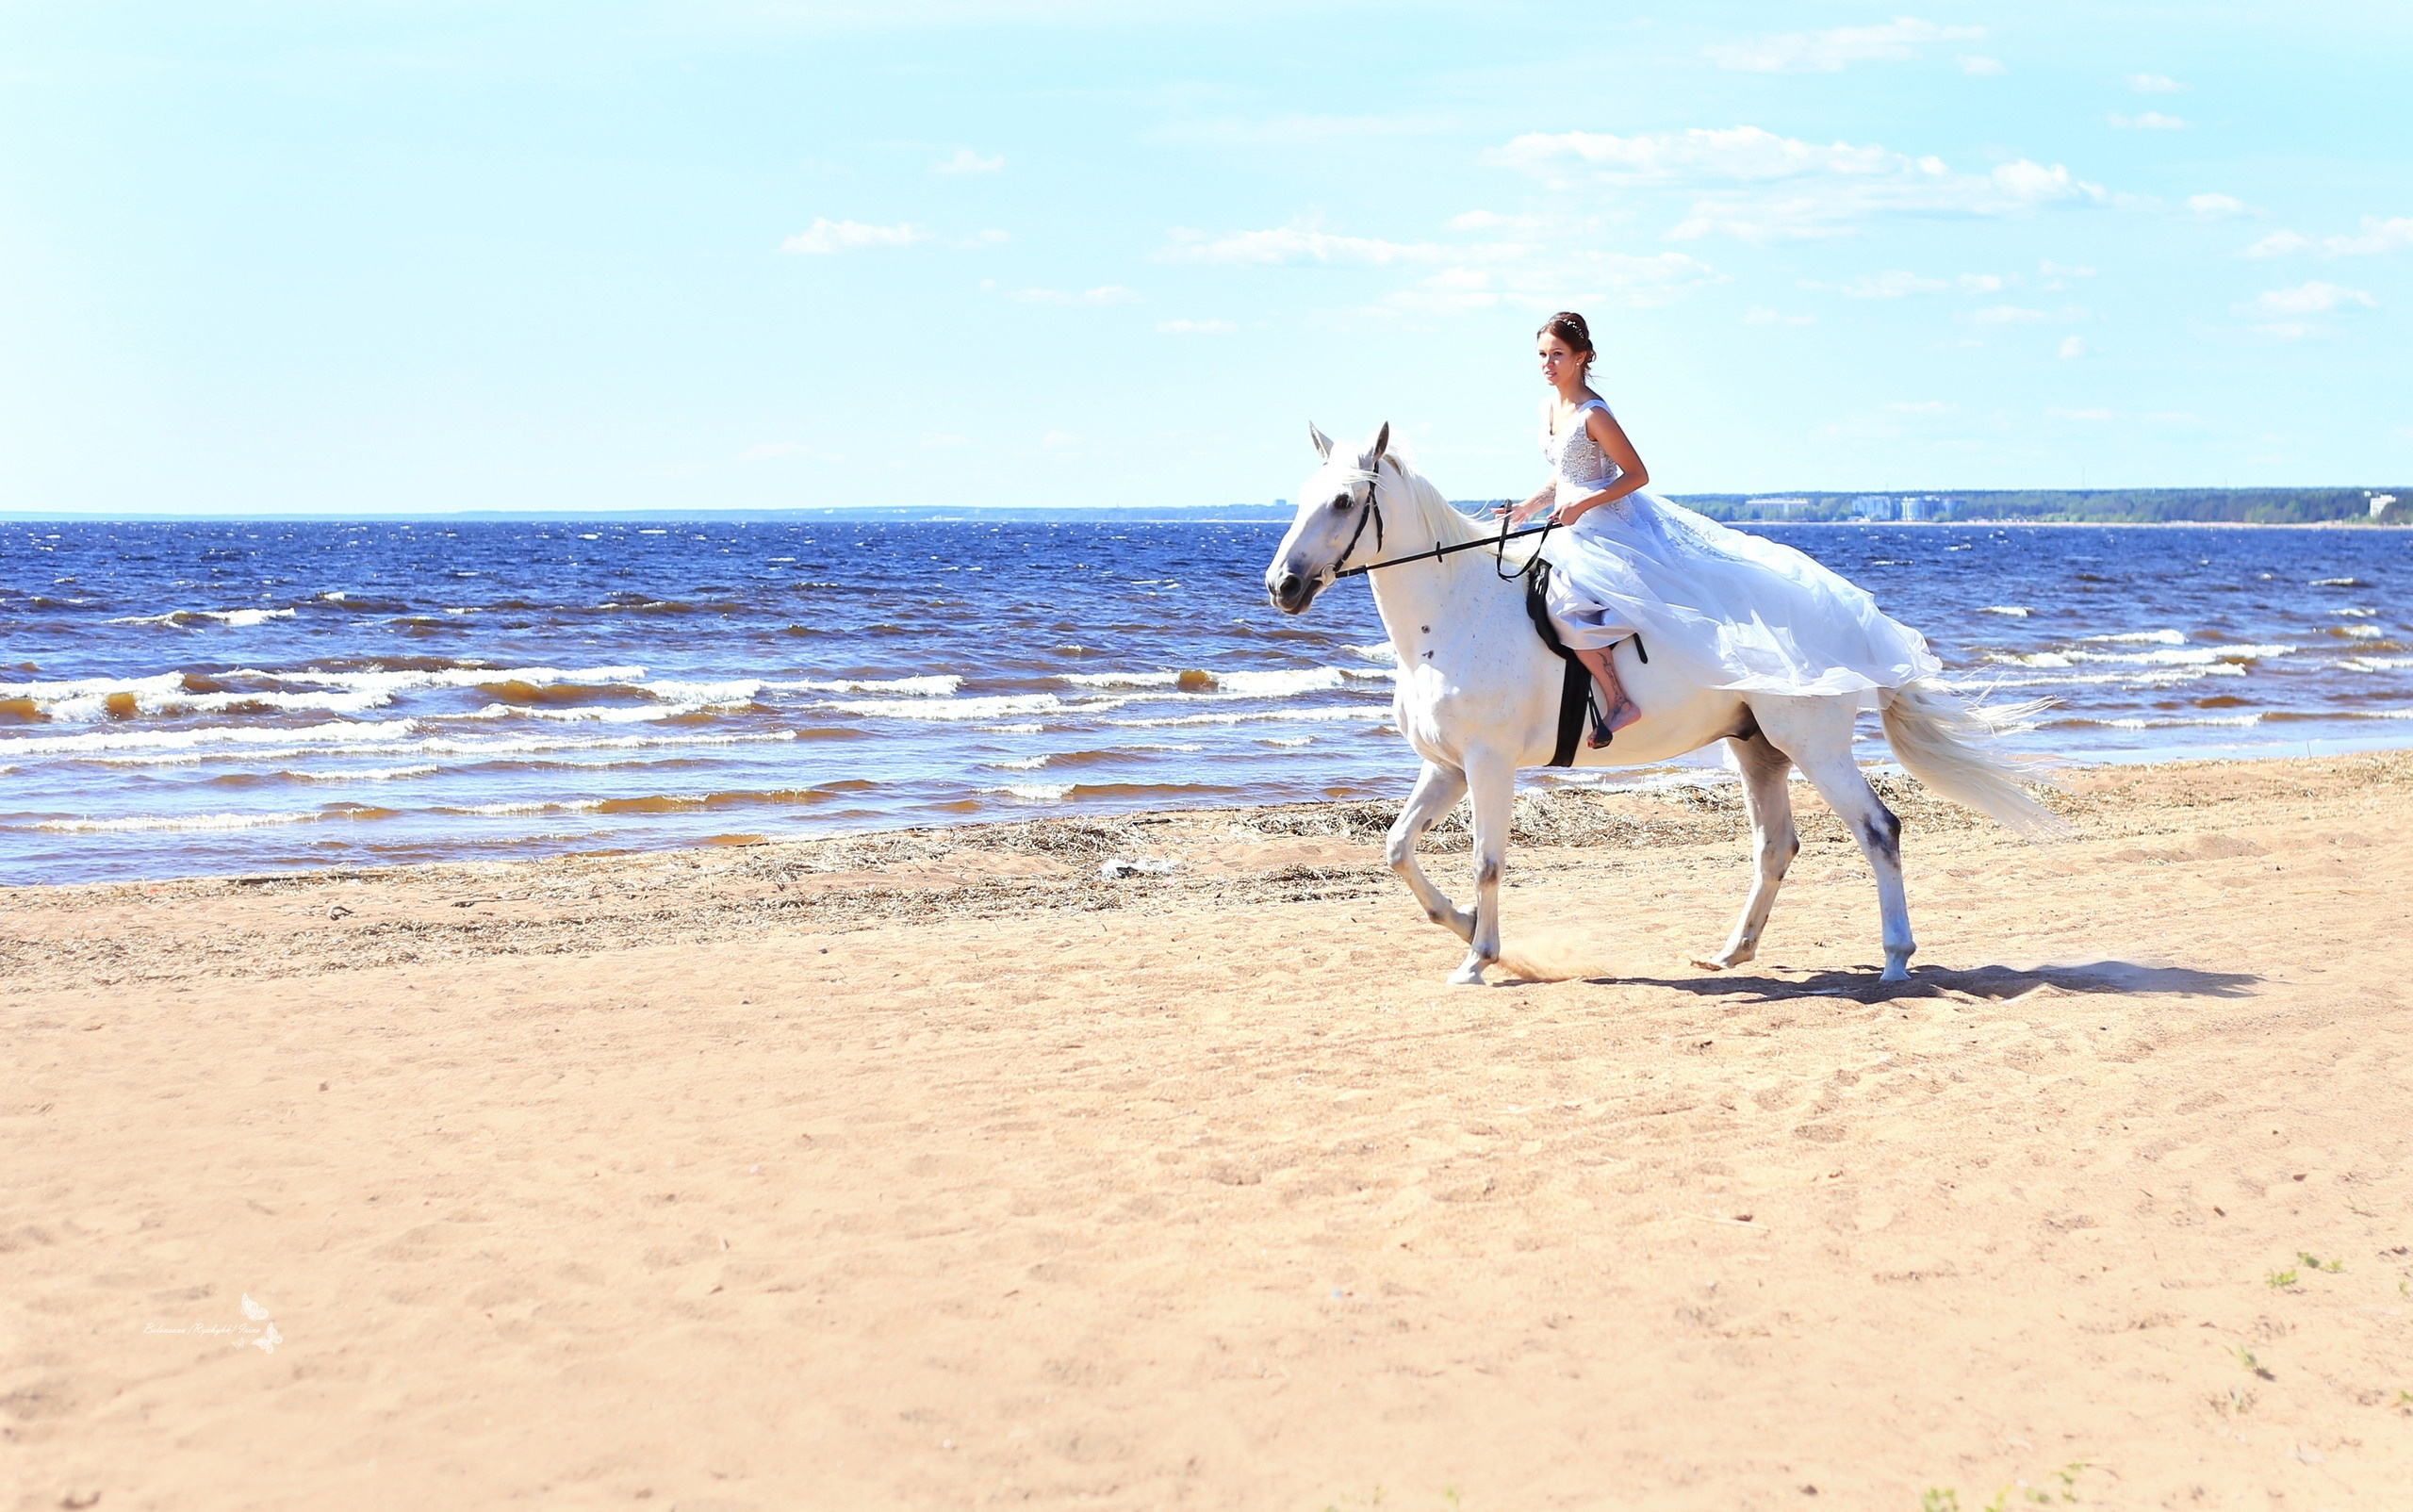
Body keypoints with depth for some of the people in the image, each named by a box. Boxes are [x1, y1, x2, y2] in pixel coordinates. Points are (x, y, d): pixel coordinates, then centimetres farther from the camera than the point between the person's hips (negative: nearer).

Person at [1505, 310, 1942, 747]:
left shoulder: (1593, 415, -18)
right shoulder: (1549, 408, 8)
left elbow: (1636, 475, -17)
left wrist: (1581, 505, -24)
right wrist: (1528, 507, 7)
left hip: (1607, 527, -10)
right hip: (1572, 528, 10)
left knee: (1568, 601, -29)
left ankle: (1616, 700, -23)